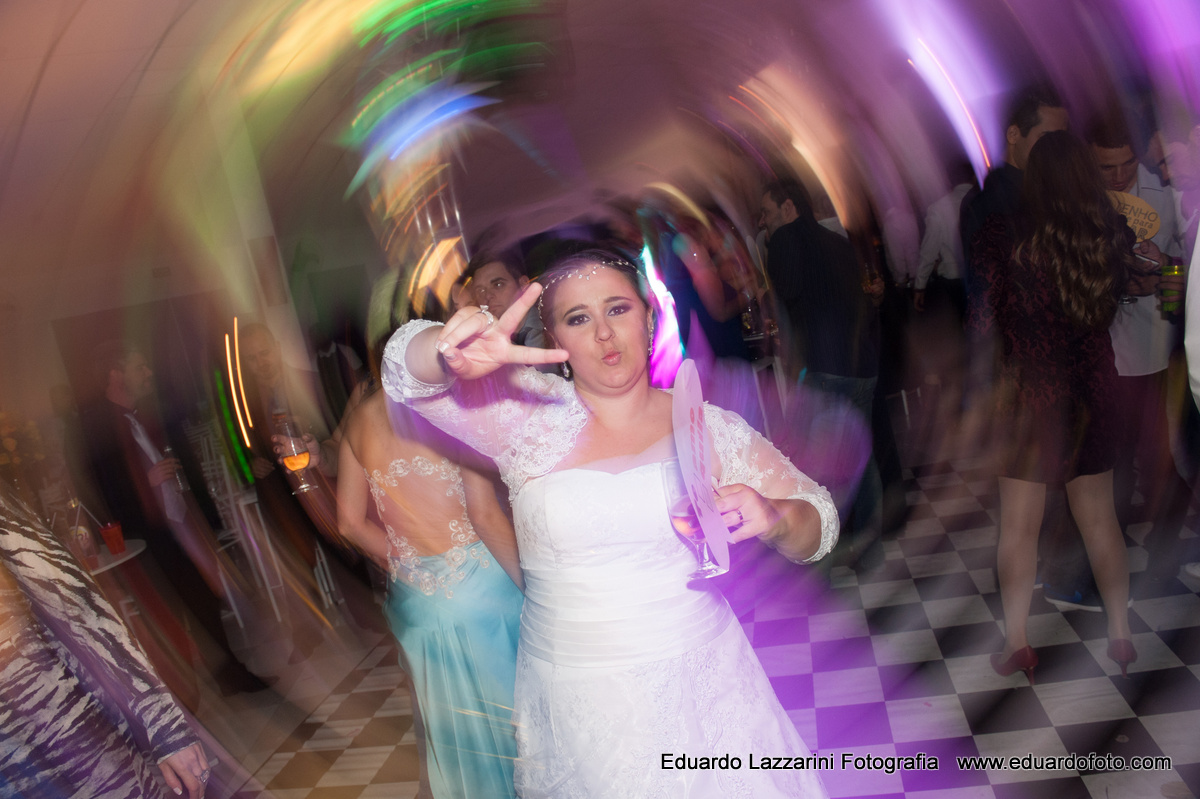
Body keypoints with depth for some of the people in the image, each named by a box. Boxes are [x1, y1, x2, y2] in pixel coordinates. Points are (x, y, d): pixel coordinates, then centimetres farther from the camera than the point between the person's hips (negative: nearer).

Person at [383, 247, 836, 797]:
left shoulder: (708, 426, -2)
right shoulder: (529, 414, -4)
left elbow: (817, 523, 3)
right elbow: (407, 371, -14)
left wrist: (773, 519, -21)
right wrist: (453, 351, -38)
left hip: (699, 685, 1)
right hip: (576, 704, 0)